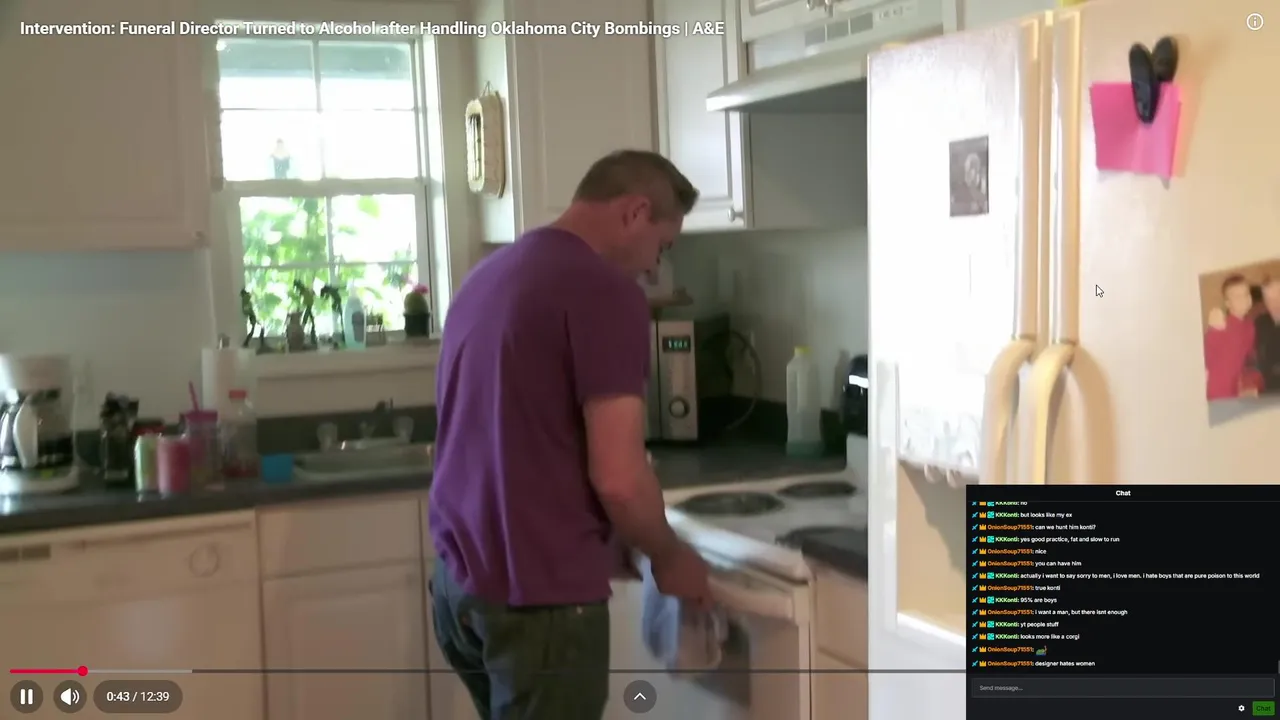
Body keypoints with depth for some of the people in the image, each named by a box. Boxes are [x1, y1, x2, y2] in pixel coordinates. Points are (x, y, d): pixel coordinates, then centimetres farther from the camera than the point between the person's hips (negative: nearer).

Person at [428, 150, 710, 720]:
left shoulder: (488, 274, 12)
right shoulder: (605, 290, -15)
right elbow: (617, 478, -20)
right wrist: (668, 556, 0)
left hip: (459, 581, 8)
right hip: (539, 596, -8)